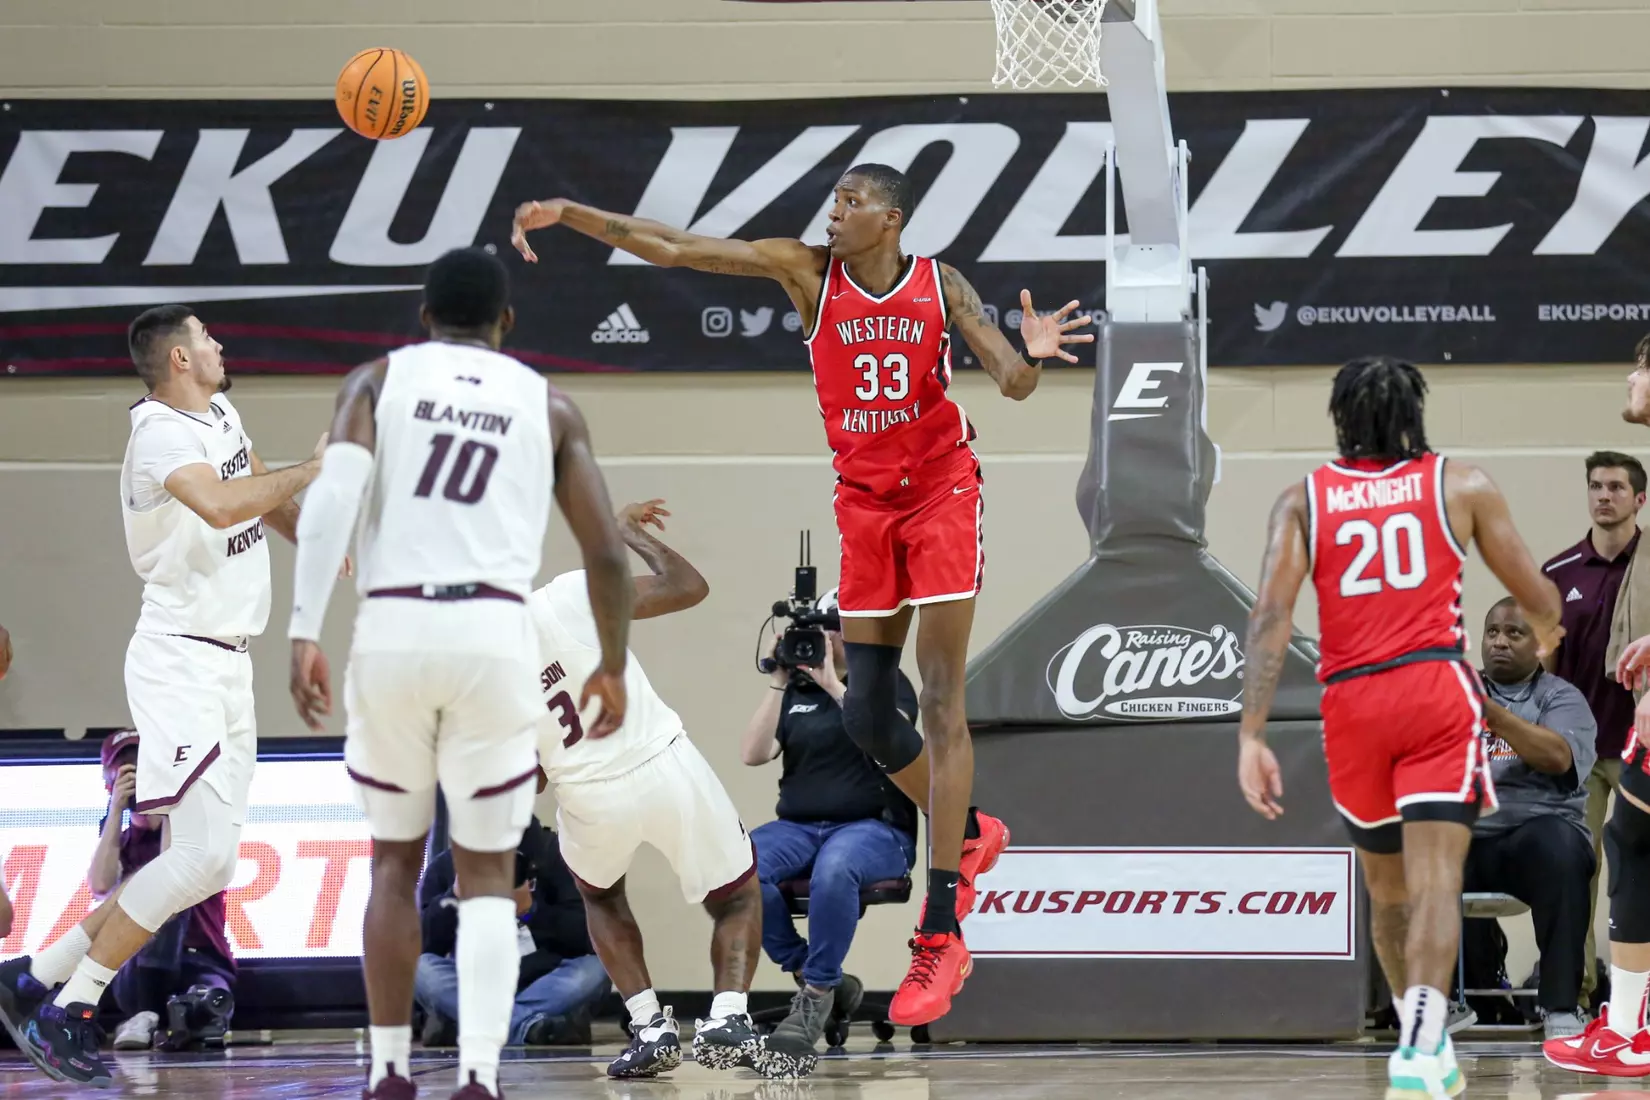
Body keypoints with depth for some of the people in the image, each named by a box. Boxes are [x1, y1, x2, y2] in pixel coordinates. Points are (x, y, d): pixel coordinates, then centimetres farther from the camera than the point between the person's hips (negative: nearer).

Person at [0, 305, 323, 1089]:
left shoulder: (220, 414, 12)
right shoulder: (160, 430, -17)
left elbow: (263, 497, 29)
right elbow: (219, 504, -35)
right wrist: (314, 472, -26)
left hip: (227, 664, 9)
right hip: (180, 662, -9)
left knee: (205, 863, 7)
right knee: (204, 855, -18)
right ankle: (63, 1015, -13)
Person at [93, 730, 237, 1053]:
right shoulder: (120, 843, 15)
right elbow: (101, 886, -7)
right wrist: (116, 809, -10)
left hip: (201, 966, -3)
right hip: (139, 976, 3)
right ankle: (145, 1014, -32)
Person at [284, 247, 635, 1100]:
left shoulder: (379, 379, 12)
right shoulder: (547, 405, 15)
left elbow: (331, 498, -6)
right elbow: (606, 552, 11)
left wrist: (304, 633, -9)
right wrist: (613, 666, 25)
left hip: (392, 629, 0)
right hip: (493, 634, 0)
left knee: (394, 862, 18)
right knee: (487, 875, 7)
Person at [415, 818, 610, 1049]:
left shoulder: (555, 859, -5)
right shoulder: (444, 867, -1)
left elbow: (590, 936, -12)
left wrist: (532, 911, -23)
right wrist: (456, 896, -20)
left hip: (546, 987, -1)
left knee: (595, 969, -29)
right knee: (421, 969, -26)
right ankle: (531, 1025, -36)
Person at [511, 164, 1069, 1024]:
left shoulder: (940, 286, -6)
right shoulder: (808, 271, -5)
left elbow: (1012, 385, -3)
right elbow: (673, 249, -11)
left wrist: (1031, 354, -27)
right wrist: (569, 213, -19)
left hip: (940, 492, -3)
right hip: (864, 502, 3)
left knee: (940, 701, -11)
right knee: (865, 713, 2)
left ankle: (941, 936, -15)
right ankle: (966, 834, 32)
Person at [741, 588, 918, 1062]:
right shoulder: (796, 692, 15)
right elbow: (753, 754, 2)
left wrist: (833, 684, -15)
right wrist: (777, 684, -3)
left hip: (875, 830, -4)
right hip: (798, 827, 4)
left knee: (834, 869, -42)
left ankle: (818, 994, -29)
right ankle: (815, 978, -17)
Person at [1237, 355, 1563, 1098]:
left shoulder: (1303, 499, 9)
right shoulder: (1460, 486, 8)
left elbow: (1270, 614, -4)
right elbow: (1538, 600, 14)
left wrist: (1251, 734, -8)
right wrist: (1546, 637, 39)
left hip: (1351, 703, 2)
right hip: (1437, 689, -2)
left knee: (1388, 888, 21)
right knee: (1435, 881, -11)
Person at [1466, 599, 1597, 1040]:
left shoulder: (1561, 698, 11)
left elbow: (1558, 757, -10)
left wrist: (1490, 713, -19)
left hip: (1536, 829, -2)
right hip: (1463, 837, 2)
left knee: (1558, 846, -37)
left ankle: (1561, 1005, -30)